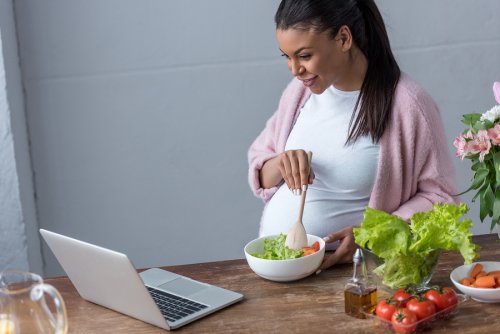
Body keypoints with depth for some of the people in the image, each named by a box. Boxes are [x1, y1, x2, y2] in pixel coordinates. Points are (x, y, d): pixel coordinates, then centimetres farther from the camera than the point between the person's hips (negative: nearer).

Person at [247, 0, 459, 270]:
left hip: (344, 269, -4)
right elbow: (259, 176, 13)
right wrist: (279, 164, -10)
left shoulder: (407, 105, -11)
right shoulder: (301, 90, 6)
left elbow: (440, 197, -6)